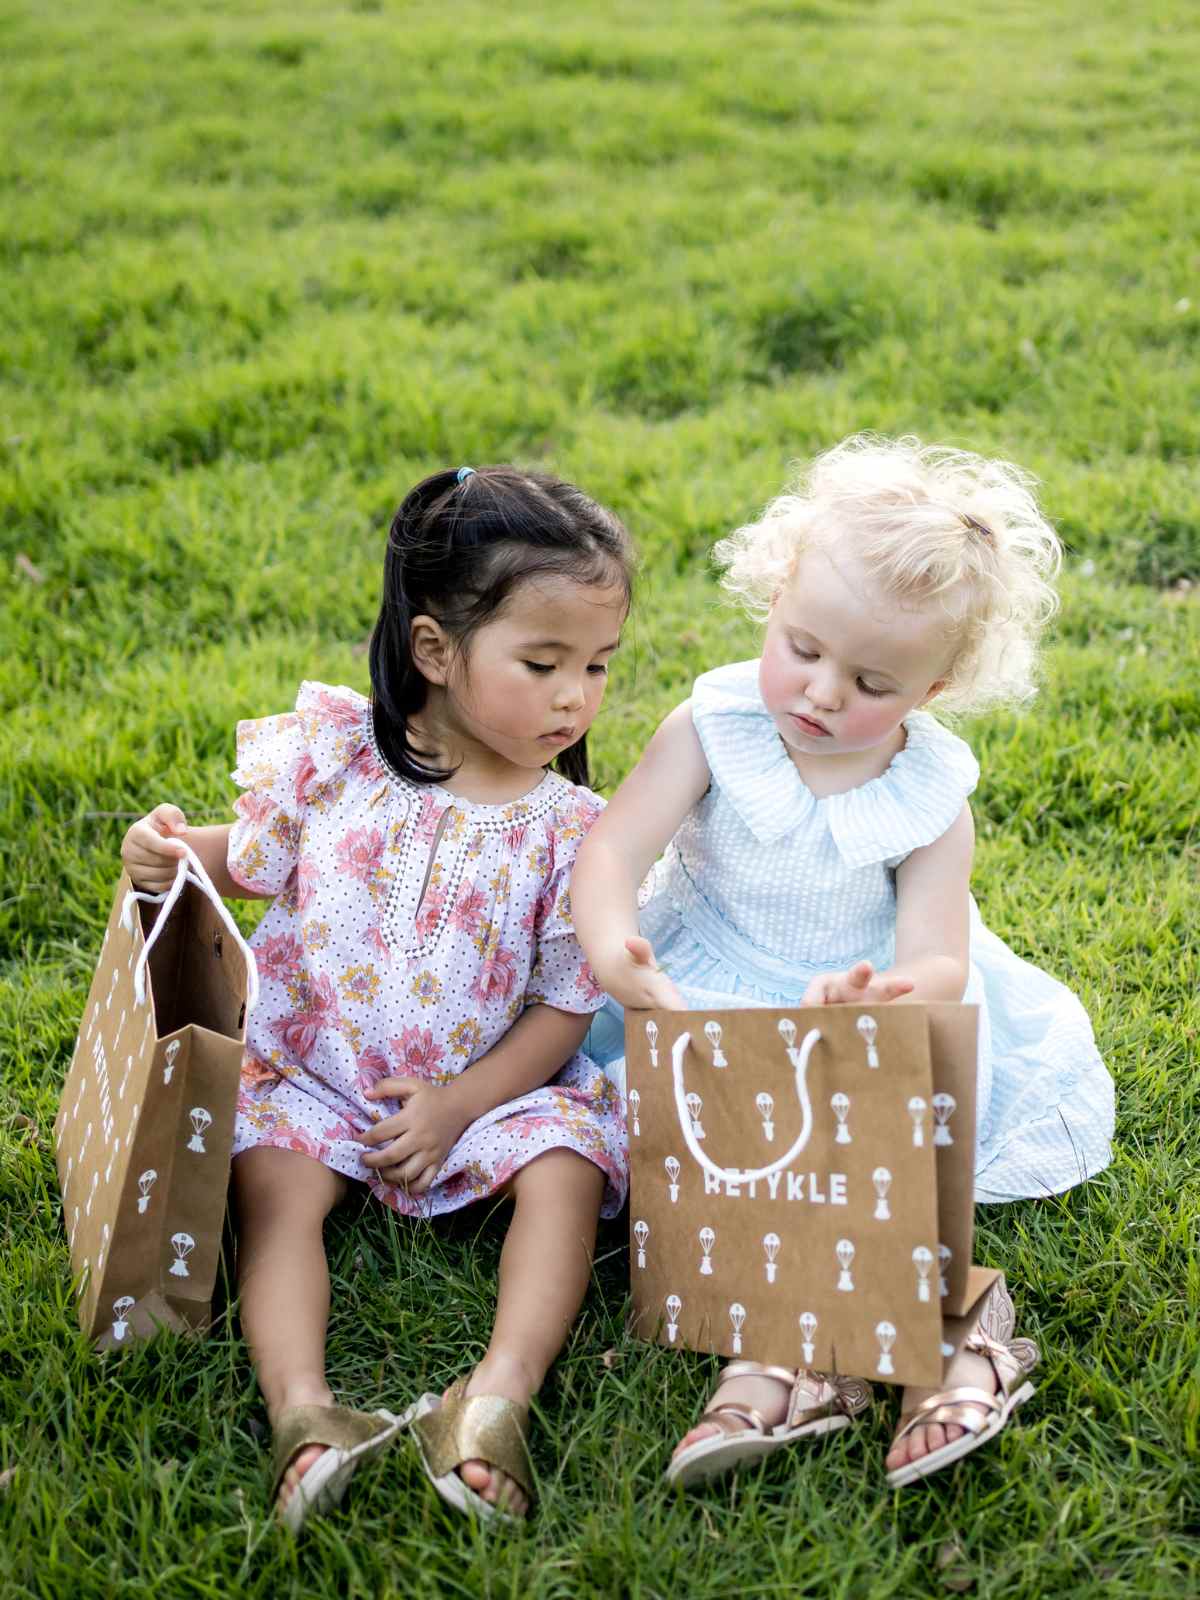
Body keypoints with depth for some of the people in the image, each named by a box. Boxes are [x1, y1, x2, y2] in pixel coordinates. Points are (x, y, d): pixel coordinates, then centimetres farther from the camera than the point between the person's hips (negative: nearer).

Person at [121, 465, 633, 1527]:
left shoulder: (569, 828, -9)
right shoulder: (333, 751, -7)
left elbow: (568, 1005, -5)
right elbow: (251, 863, 10)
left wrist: (458, 1106, -16)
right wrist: (176, 851, -12)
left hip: (487, 1083, 0)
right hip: (308, 1071, 0)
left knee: (568, 1163, -24)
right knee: (273, 1179, -26)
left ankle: (501, 1391, -38)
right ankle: (300, 1405, -39)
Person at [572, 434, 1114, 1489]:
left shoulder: (931, 796, -11)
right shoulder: (714, 727, -13)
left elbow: (936, 963, -16)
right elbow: (612, 852, -21)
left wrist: (885, 995, -42)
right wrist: (611, 949, -44)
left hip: (869, 1016, 1)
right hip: (711, 999, 0)